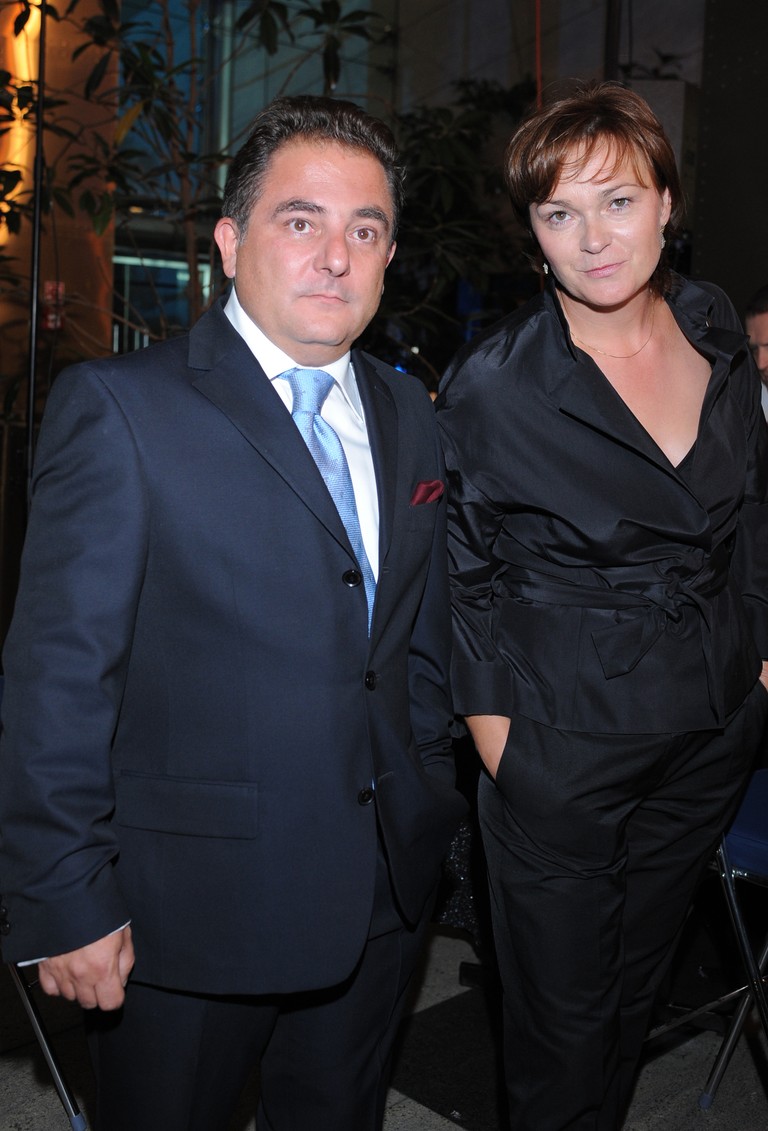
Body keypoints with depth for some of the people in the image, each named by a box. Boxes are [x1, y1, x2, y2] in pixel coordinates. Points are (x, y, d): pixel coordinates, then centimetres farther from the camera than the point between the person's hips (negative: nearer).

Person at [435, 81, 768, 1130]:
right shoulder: (491, 382, -17)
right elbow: (467, 571, -6)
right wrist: (490, 718, -6)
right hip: (564, 738, -4)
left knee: (638, 974, 24)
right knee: (566, 1010, 12)